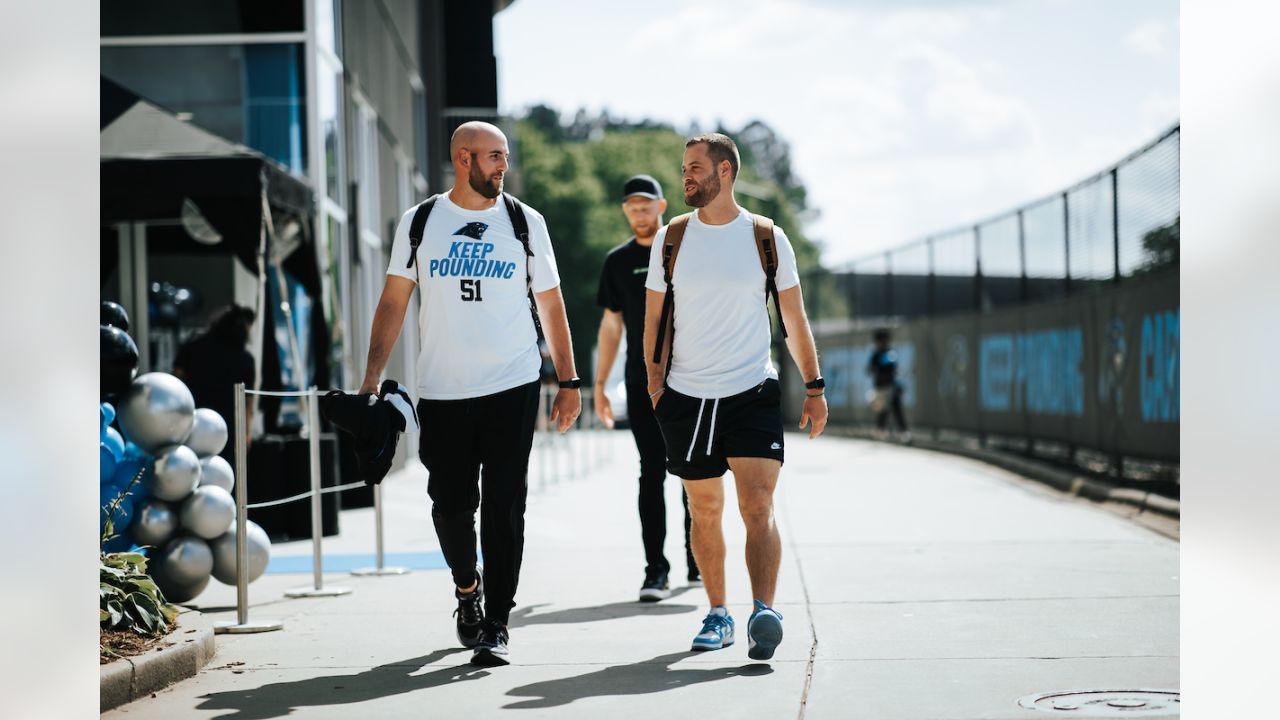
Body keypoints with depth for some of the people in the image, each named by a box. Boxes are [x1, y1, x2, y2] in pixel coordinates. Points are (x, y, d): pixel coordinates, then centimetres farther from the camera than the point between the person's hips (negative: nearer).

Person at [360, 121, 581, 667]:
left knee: (503, 505, -5)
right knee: (451, 504, 5)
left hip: (512, 386, -1)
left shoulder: (525, 223, 5)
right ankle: (467, 586, 35)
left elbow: (550, 305, 9)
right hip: (442, 391, 1)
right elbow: (393, 302, 8)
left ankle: (495, 624, 1)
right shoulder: (418, 223, 5)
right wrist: (372, 376, 0)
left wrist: (569, 381, 5)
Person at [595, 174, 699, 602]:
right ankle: (656, 571, -6)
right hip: (642, 385, 1)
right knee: (652, 474, -5)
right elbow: (611, 325, 13)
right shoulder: (618, 261, 9)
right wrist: (599, 384, 9)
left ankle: (697, 563, 20)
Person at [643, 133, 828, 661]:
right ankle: (717, 615, 22)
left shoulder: (767, 239, 2)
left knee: (757, 507, -15)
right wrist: (655, 383, 2)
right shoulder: (670, 239, 5)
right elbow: (654, 319, 10)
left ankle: (763, 613, -24)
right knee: (704, 512, 9)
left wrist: (814, 387, 8)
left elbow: (794, 319, 9)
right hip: (688, 395, 2)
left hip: (753, 391, -2)